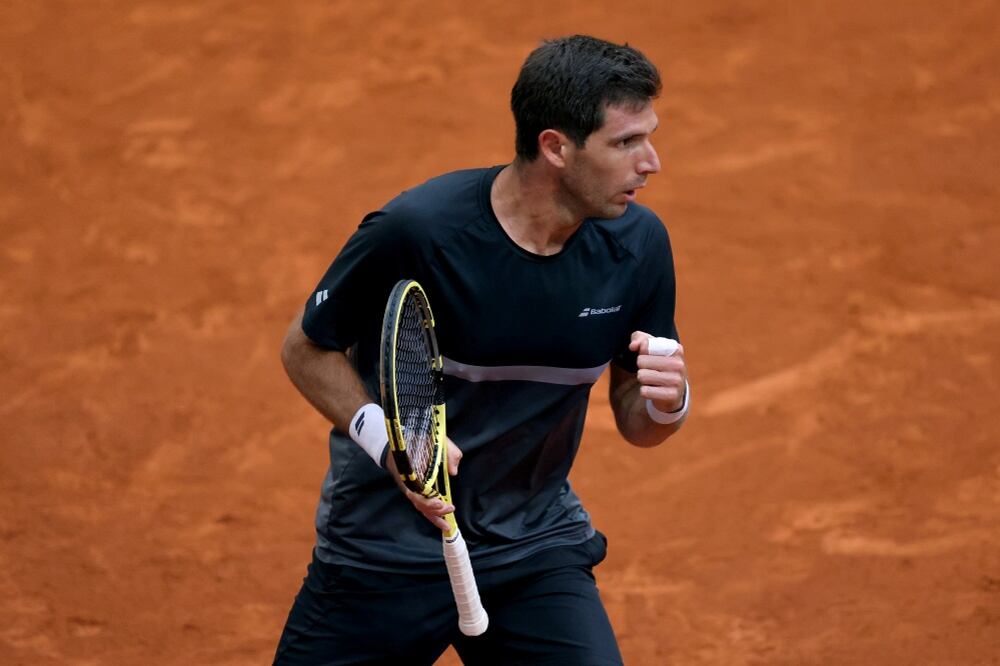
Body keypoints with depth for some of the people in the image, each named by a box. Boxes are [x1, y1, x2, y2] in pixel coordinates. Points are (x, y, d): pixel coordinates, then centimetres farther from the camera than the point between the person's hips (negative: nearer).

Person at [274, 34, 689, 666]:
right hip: (387, 542, -2)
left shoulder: (638, 242, -8)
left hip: (537, 544, 3)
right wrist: (387, 439, -22)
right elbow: (308, 348, -6)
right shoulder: (415, 229, -22)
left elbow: (635, 422, 3)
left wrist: (665, 402, -21)